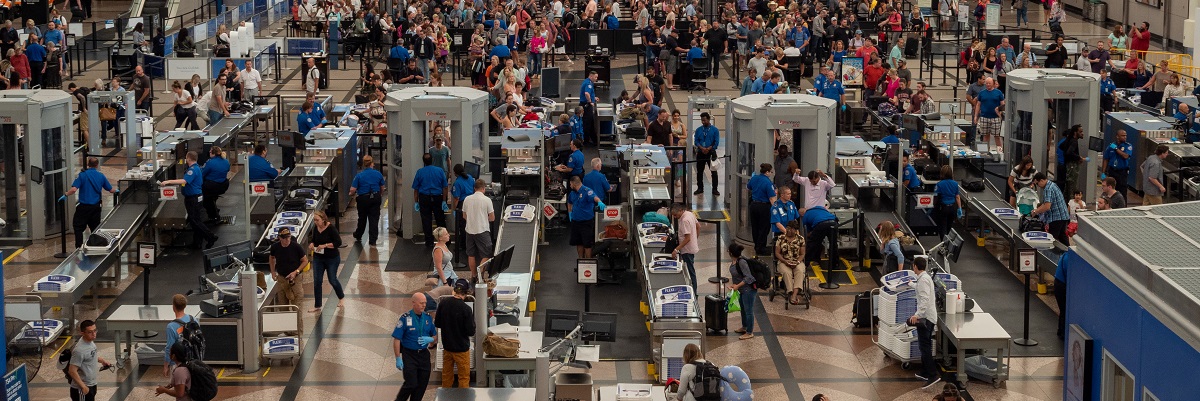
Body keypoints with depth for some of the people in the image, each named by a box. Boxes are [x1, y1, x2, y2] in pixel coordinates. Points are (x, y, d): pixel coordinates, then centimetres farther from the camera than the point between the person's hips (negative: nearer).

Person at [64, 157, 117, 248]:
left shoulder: (82, 175, -9)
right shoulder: (101, 176, 2)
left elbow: (73, 189, -18)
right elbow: (111, 190, 9)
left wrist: (65, 195, -2)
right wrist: (116, 190, 32)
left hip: (84, 206, -3)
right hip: (96, 206, 4)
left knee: (78, 227, 5)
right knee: (95, 228, 14)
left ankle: (79, 247, -3)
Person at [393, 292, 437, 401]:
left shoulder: (428, 318, 5)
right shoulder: (405, 318, -10)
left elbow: (435, 336, 16)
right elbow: (396, 339, -10)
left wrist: (430, 340, -9)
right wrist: (398, 358, -14)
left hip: (424, 355, 5)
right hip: (409, 355, -5)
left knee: (422, 384, 6)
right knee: (411, 383, -10)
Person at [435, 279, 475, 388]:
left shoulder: (442, 304, -7)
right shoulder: (466, 309, -22)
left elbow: (437, 324, 5)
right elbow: (471, 331, -17)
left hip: (447, 346, 5)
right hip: (461, 348, -5)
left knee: (446, 376, 19)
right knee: (464, 377, 7)